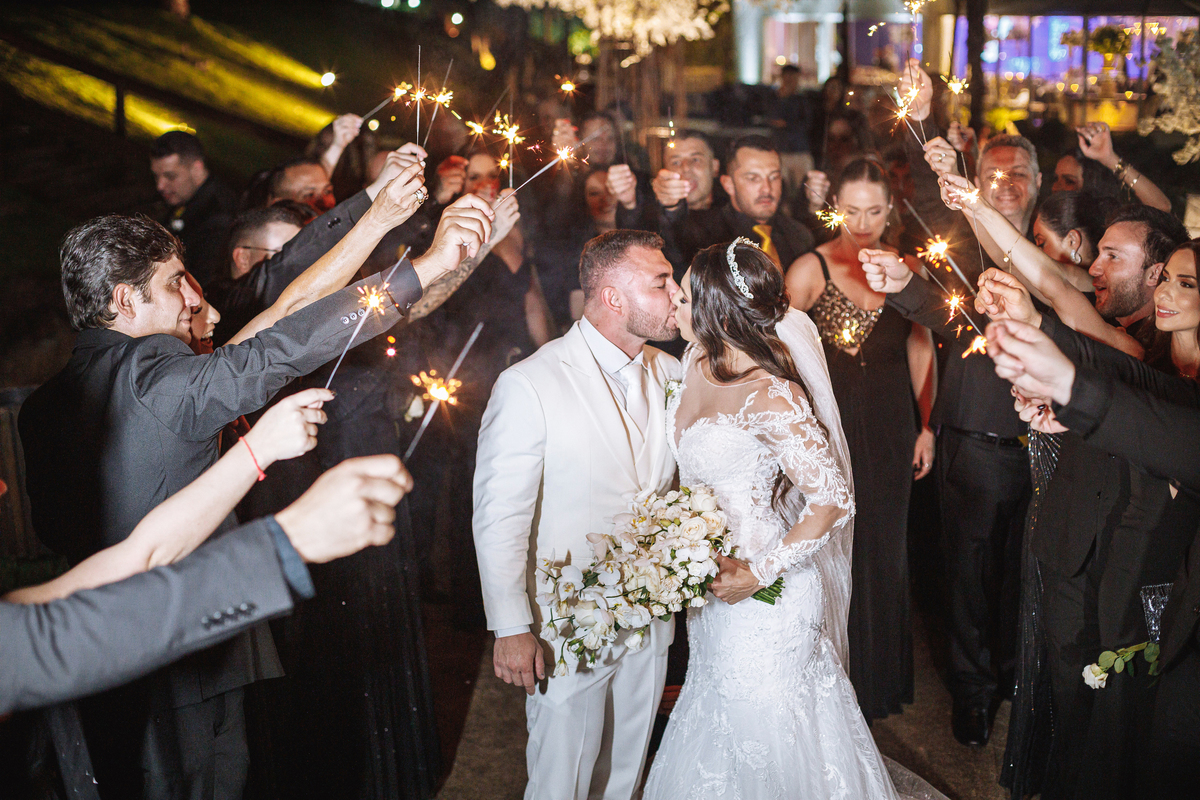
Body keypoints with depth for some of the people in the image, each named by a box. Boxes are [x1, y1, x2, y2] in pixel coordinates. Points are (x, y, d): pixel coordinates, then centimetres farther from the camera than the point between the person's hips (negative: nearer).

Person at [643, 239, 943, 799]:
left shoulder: (769, 398, -29)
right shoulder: (697, 361, -4)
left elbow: (833, 501, -26)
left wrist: (757, 574, -24)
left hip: (760, 590, -8)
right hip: (705, 570, 8)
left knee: (759, 723, 11)